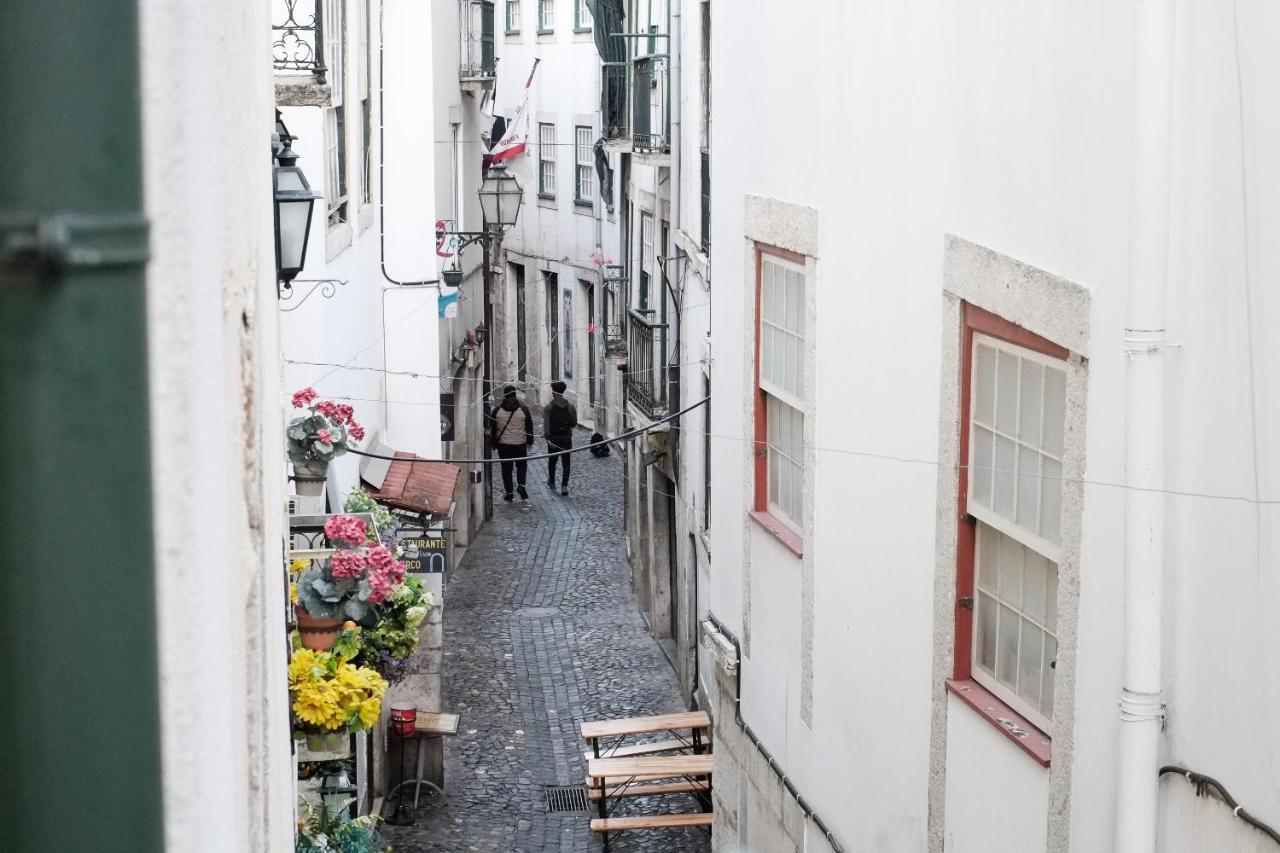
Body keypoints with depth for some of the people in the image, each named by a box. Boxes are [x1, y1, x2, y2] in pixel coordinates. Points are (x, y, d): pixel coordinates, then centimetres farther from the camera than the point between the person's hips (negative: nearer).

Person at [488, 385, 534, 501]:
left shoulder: (497, 411, -3)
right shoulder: (523, 409, -3)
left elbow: (492, 428, 3)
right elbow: (529, 427, 2)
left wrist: (493, 443, 13)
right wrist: (530, 442, 12)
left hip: (503, 444, 0)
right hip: (520, 444, 0)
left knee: (506, 469, 7)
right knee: (521, 465, 15)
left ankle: (508, 492, 9)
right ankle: (521, 485, -7)